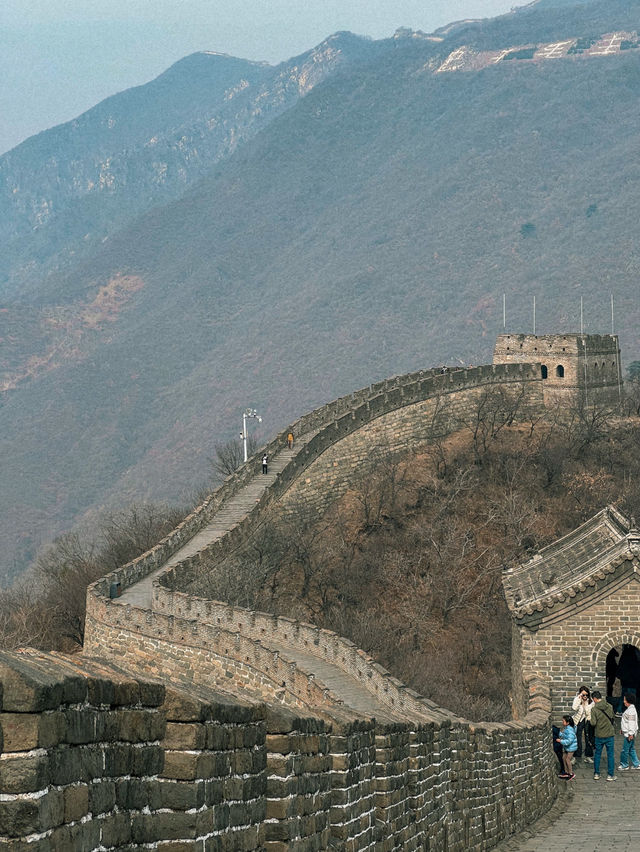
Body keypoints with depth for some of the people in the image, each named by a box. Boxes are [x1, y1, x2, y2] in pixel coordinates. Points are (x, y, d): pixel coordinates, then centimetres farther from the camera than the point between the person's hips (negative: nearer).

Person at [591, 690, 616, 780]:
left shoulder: (594, 709, -13)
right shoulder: (609, 706, -4)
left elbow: (593, 723, -16)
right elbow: (612, 718, 8)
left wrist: (591, 720, 5)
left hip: (599, 735, -1)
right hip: (609, 734, 1)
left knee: (597, 754, 14)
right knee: (610, 755, 8)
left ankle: (596, 774, 19)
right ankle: (610, 775, 9)